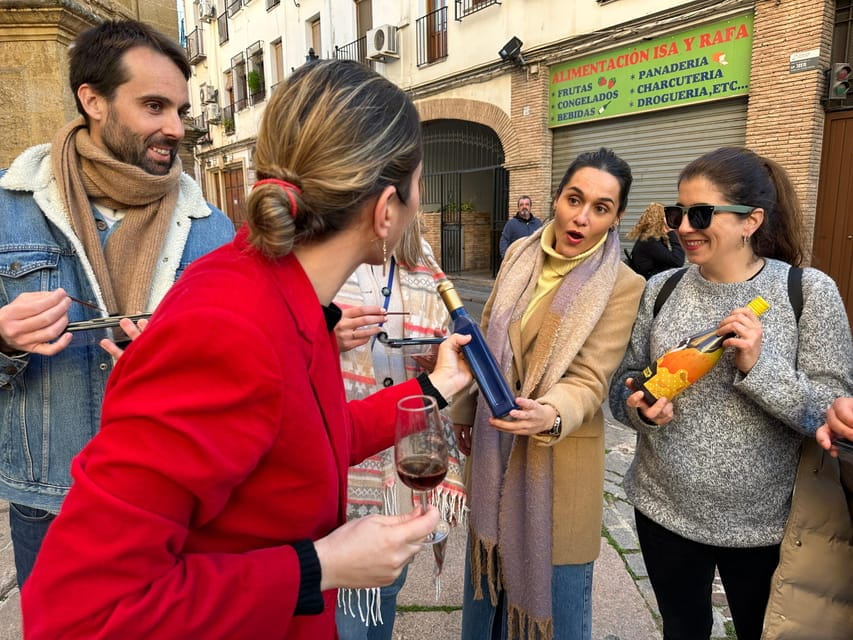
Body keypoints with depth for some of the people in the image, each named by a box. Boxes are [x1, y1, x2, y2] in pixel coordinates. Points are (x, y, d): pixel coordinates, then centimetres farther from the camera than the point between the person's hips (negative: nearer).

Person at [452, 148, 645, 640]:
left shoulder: (623, 286, -13)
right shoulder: (519, 255, 0)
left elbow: (589, 379, -19)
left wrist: (552, 415, -40)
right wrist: (464, 412, 13)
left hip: (559, 452, -4)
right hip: (494, 445, 5)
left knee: (550, 580, 12)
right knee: (492, 563, 22)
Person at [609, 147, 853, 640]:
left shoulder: (810, 291, -12)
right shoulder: (660, 288, -4)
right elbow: (624, 381, 2)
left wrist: (757, 366, -27)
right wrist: (639, 408, -19)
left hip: (766, 523, -1)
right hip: (665, 509, 2)